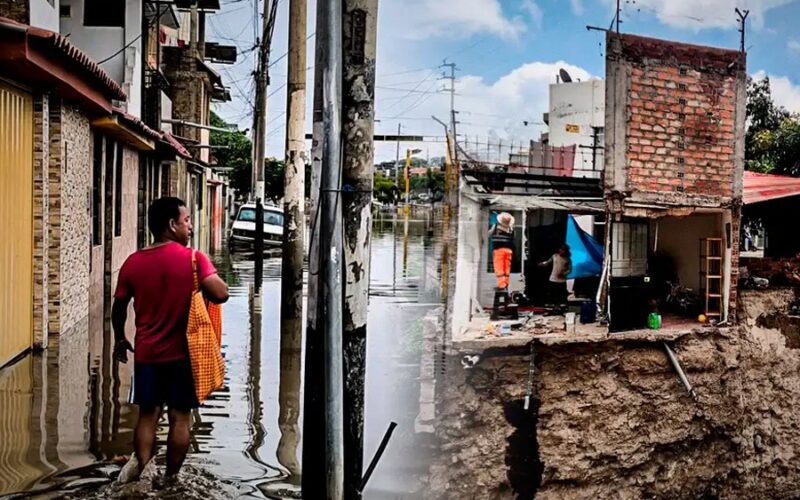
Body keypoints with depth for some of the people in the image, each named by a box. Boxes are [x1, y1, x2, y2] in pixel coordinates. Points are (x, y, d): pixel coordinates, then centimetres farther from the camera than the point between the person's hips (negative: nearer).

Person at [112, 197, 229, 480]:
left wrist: (120, 340, 23)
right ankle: (171, 479, 15)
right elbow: (220, 294, -20)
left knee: (147, 416, 11)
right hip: (182, 353, -3)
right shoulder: (193, 258, -12)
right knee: (180, 417, 8)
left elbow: (118, 307, 7)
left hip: (146, 353, 3)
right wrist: (204, 273, 1)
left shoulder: (133, 262, 0)